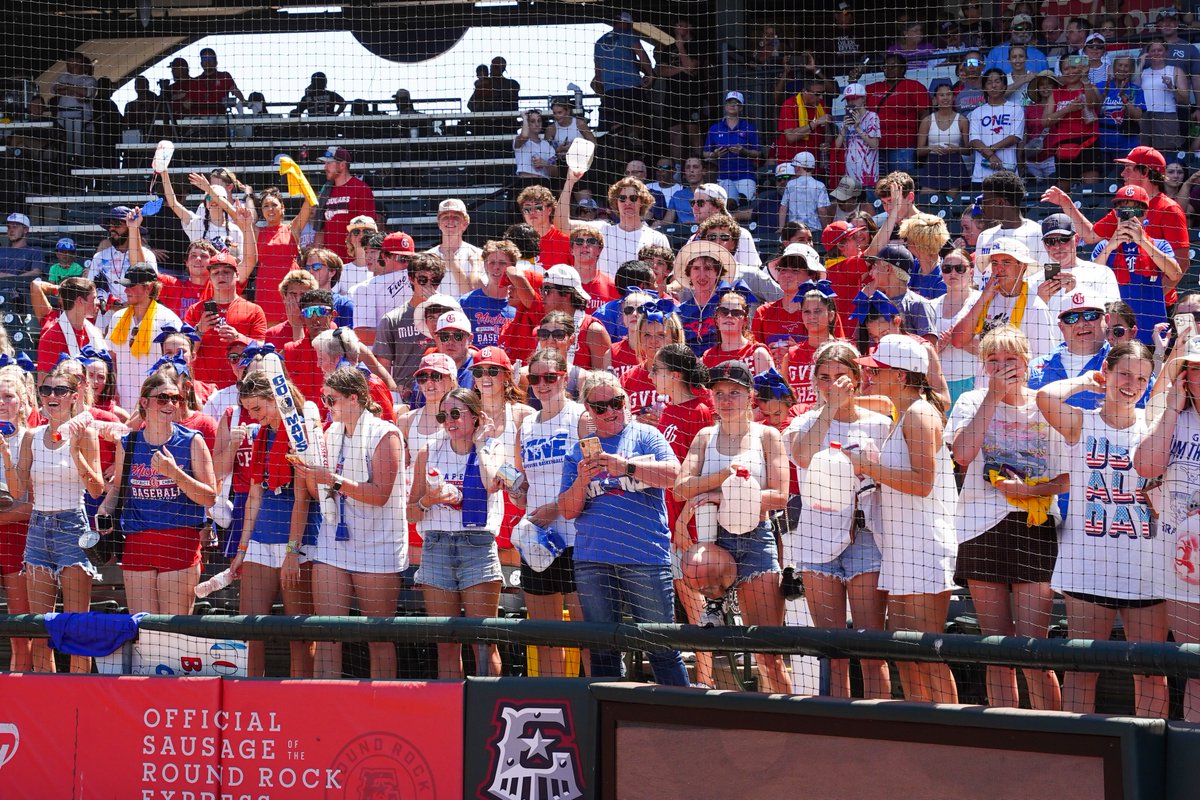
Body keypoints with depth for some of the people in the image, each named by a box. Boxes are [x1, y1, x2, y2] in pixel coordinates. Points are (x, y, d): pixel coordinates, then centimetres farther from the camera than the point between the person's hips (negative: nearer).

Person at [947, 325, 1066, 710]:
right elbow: (962, 454, -13)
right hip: (982, 529, 2)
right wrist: (994, 395, -11)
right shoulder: (972, 403, 6)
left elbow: (1068, 478, 5)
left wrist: (1028, 489, -13)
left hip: (1034, 528, -2)